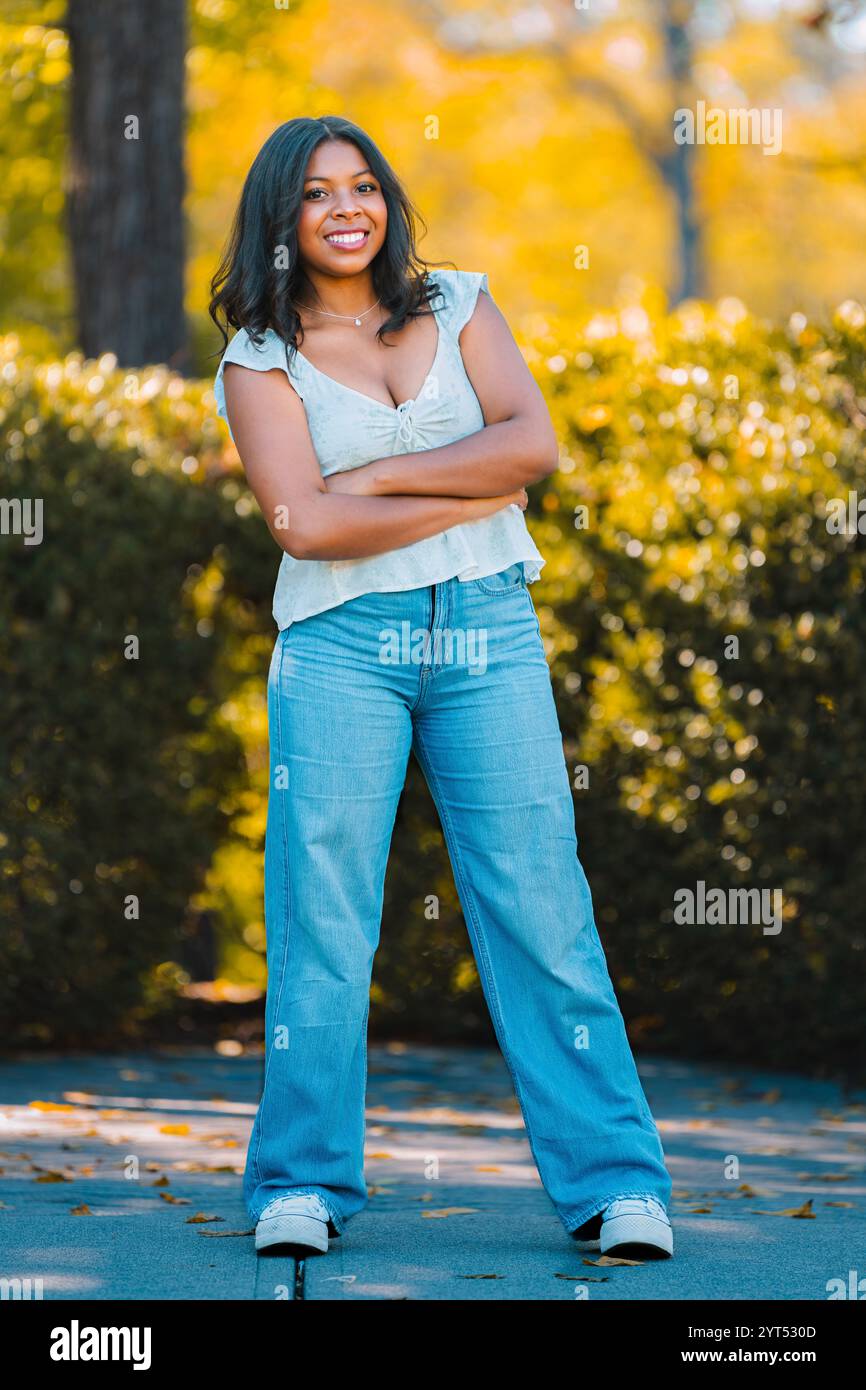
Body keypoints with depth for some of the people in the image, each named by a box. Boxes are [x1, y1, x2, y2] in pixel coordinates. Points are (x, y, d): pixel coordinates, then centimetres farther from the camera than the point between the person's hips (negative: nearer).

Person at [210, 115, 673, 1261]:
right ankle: (303, 1188, 3)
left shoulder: (458, 307, 12)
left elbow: (534, 444, -2)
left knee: (540, 902, -4)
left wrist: (377, 476, -8)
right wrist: (476, 494, -6)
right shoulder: (261, 359, 5)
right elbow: (304, 523, -9)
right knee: (321, 911, -4)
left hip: (488, 633, 1)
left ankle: (615, 1186, -3)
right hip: (340, 645, -1)